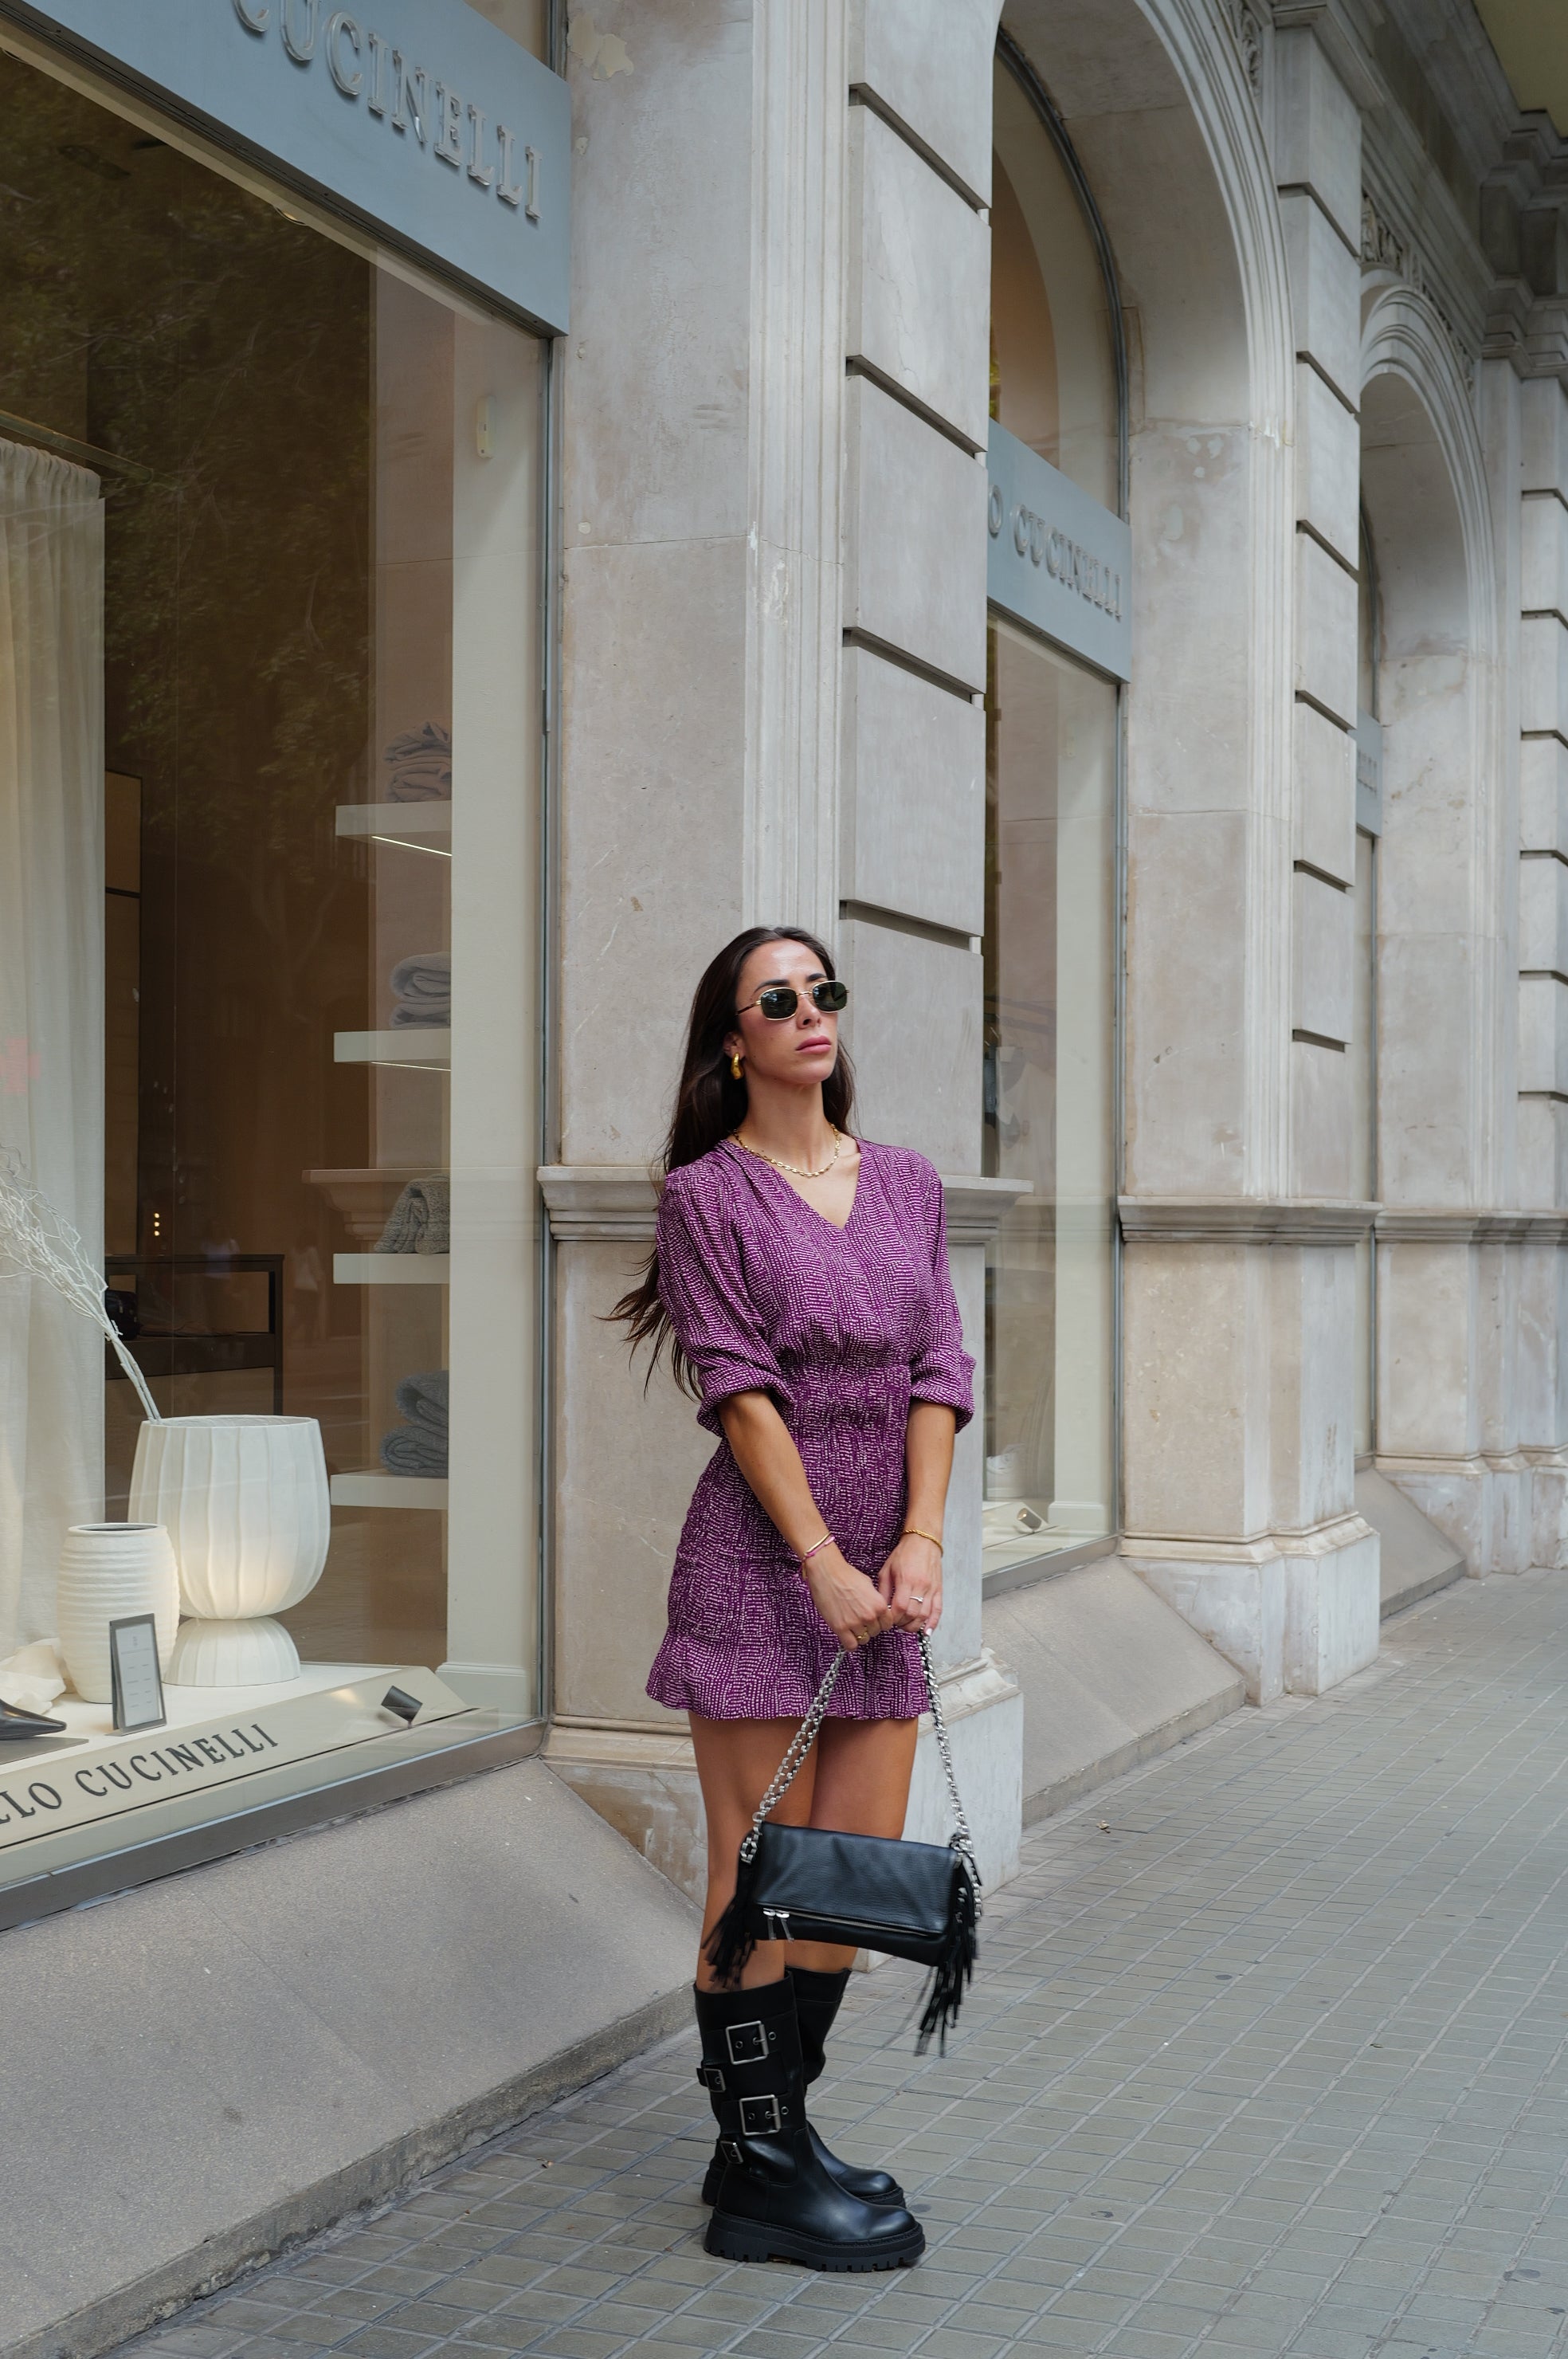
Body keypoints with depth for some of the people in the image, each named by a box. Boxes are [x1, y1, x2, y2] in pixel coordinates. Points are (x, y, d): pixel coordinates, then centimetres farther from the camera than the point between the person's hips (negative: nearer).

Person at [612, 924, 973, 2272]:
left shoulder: (907, 1186, 13)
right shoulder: (708, 1193, -2)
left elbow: (938, 1374, 7)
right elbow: (742, 1390, -9)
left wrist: (919, 1542, -5)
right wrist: (824, 1561, -15)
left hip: (886, 1566, 6)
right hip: (756, 1554, -6)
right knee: (758, 1882, 0)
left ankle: (771, 2137, 22)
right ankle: (761, 2176, 10)